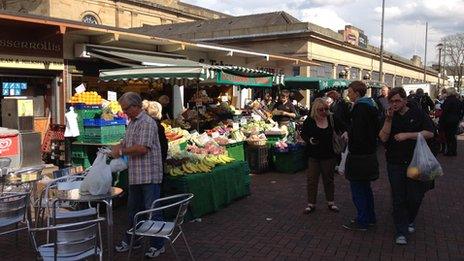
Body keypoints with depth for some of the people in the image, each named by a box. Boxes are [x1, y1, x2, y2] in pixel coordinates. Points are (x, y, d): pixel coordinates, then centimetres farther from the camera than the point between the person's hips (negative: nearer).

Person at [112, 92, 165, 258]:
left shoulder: (147, 123, -15)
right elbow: (126, 142, 26)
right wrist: (116, 148, 5)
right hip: (135, 175, 9)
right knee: (133, 209, 19)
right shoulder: (132, 123, 15)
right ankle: (131, 240, 33)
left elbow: (142, 148, -25)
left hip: (149, 175, -9)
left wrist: (121, 152, -14)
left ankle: (158, 245, 12)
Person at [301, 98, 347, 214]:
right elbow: (303, 134, 1)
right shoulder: (309, 121, -8)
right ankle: (311, 204, 16)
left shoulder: (332, 118, -5)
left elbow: (343, 127, 3)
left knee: (329, 179, 14)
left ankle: (330, 202, 28)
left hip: (328, 155, 1)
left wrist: (345, 133, -19)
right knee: (312, 179, 4)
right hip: (313, 155, -1)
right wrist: (309, 140, -18)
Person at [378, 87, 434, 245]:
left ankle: (409, 221, 34)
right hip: (395, 164, 1)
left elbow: (429, 133, -7)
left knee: (415, 196, 4)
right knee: (398, 198, 4)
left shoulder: (417, 113, -1)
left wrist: (407, 135, -15)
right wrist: (389, 119, -17)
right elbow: (383, 138, -8)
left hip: (415, 162, -1)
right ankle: (401, 232, 14)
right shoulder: (388, 117, 3)